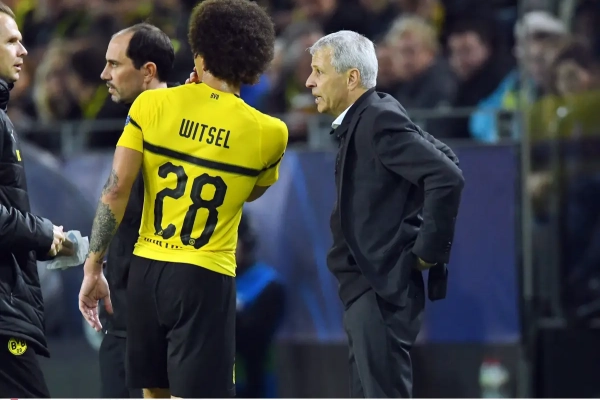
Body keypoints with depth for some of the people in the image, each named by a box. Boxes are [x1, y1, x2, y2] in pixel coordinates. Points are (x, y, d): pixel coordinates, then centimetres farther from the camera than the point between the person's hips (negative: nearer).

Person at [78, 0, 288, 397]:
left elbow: (115, 189, -5)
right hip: (205, 277, -4)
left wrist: (93, 267, 1)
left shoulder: (152, 104, -2)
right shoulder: (269, 132, -4)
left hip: (147, 270, 4)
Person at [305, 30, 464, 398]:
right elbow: (442, 157, 22)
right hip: (367, 288, 11)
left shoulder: (380, 120, -16)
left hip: (384, 290, -11)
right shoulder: (365, 120, 13)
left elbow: (448, 177, -25)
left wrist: (429, 250, -16)